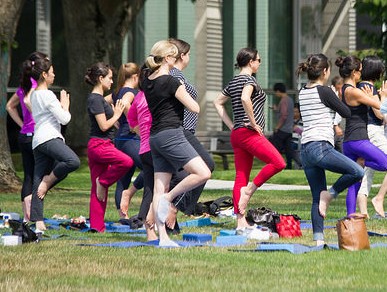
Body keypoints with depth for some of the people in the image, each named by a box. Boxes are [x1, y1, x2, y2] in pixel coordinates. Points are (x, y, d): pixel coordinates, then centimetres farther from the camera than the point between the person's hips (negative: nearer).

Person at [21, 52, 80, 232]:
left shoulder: (34, 95, 21)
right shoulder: (48, 95, -7)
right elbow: (64, 119, -9)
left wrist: (60, 106, 24)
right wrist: (65, 105, 10)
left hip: (38, 141, 10)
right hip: (48, 138, -10)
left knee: (38, 183, 3)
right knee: (73, 161, -29)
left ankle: (38, 223, -2)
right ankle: (48, 180, -10)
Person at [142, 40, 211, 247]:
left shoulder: (147, 83, 12)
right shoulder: (171, 82, -11)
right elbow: (195, 108, -10)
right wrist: (185, 94, 9)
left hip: (155, 137, 9)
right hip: (171, 135, -9)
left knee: (159, 188, 4)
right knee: (203, 173, -10)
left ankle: (162, 237, 1)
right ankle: (169, 198, -9)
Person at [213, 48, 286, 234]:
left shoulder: (233, 82, 17)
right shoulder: (249, 80, -9)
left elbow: (218, 102, 24)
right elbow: (245, 99, -28)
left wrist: (230, 125, 16)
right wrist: (253, 123, -18)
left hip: (237, 134, 9)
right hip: (249, 133, -9)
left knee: (241, 178, 4)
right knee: (278, 163, -10)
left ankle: (241, 223, 2)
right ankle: (249, 190, -10)